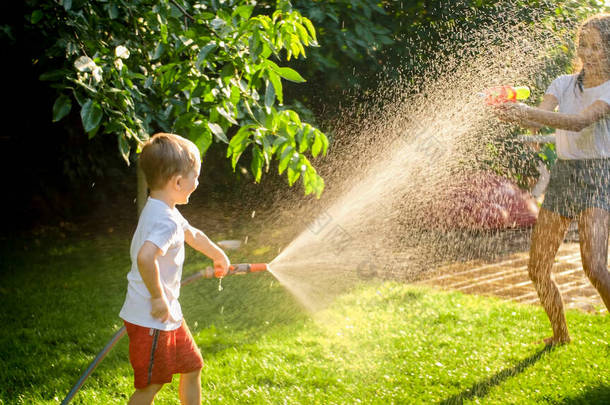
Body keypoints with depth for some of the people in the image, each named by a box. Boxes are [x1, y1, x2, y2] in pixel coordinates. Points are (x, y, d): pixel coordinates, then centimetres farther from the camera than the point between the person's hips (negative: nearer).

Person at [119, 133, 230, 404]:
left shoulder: (163, 212, 10)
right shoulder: (166, 220, -24)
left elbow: (193, 234, 29)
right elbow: (145, 257, -41)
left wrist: (219, 255, 45)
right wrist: (158, 298, -28)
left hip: (169, 315, 10)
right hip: (150, 320, -10)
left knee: (192, 367, 20)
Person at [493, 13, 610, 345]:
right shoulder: (564, 84, 9)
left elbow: (581, 121, -26)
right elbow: (538, 121, -8)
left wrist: (529, 112, -38)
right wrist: (514, 115, -30)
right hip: (562, 177, 5)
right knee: (538, 270, 6)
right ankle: (560, 333, 29)